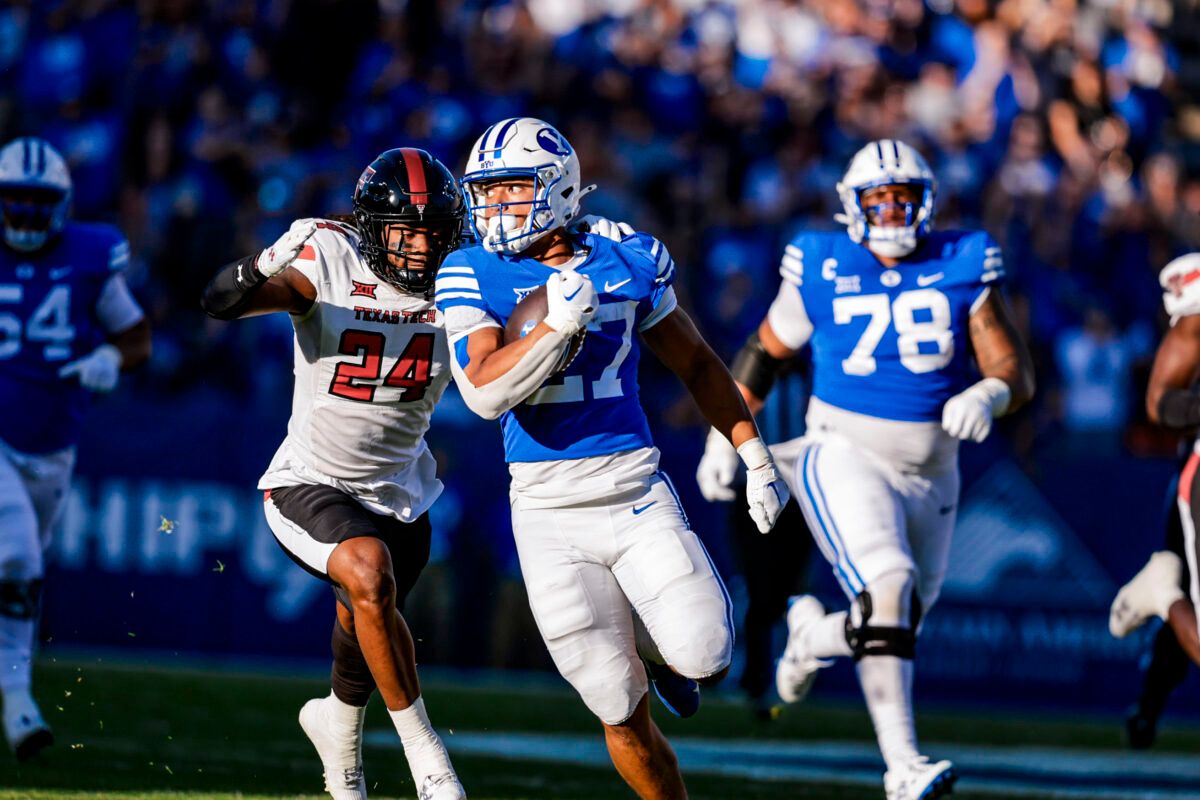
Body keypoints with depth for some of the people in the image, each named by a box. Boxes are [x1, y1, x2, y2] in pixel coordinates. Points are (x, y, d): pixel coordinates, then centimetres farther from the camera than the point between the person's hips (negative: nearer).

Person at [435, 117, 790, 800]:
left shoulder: (629, 264, 3)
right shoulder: (474, 276, -2)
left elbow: (697, 363, 16)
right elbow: (485, 392, -16)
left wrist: (756, 457, 15)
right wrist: (558, 322, -25)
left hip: (637, 495, 1)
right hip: (549, 513, -1)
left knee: (703, 661, -15)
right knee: (622, 715, -1)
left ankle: (656, 643, 20)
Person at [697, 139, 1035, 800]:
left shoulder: (962, 269, -2)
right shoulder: (824, 273, -5)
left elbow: (1015, 370, -5)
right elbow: (764, 350, 11)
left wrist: (986, 396, -27)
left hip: (930, 473, 4)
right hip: (845, 459, -4)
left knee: (895, 625, 13)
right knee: (887, 589, -26)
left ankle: (812, 635, 47)